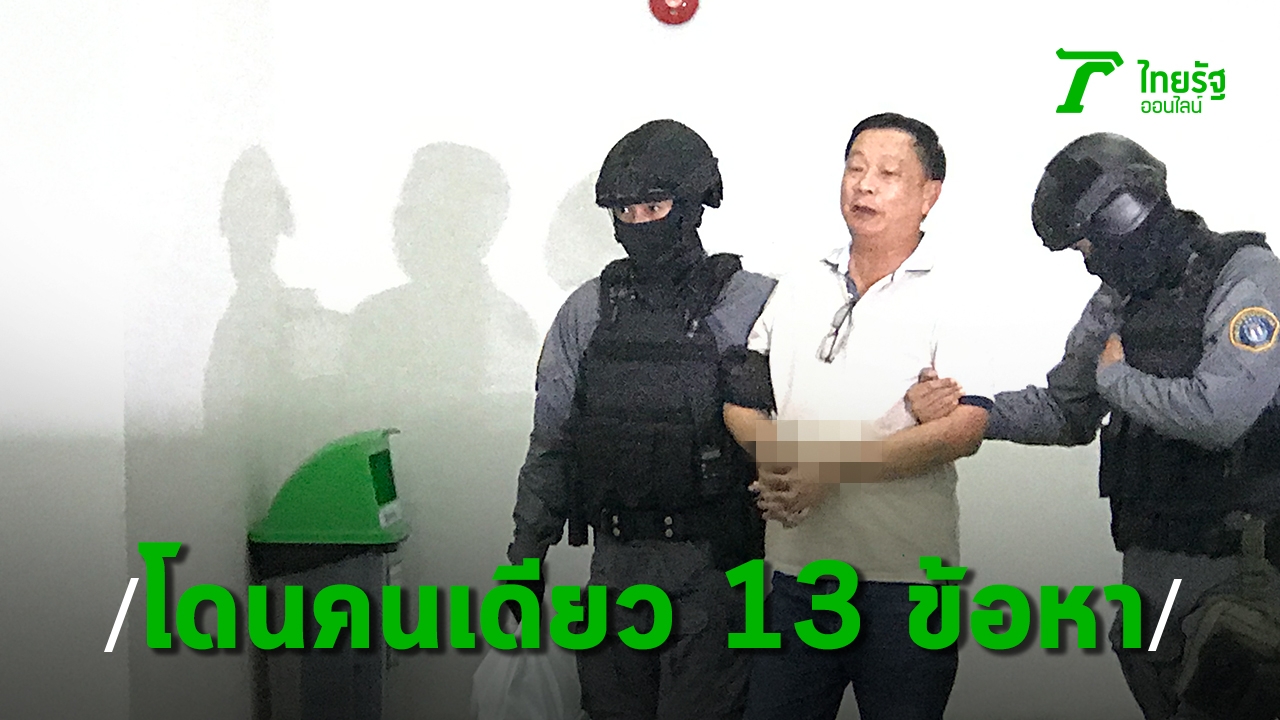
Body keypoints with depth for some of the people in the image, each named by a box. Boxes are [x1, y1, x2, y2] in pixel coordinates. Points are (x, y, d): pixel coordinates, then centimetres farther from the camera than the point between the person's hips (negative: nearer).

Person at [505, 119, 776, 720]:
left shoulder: (754, 305, -5)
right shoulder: (588, 310, 7)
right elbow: (550, 440, 13)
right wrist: (526, 555, 12)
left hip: (714, 567, -4)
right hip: (616, 566, 4)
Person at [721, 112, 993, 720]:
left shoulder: (955, 297, -4)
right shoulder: (796, 290, 13)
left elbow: (964, 430, -15)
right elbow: (740, 404, 14)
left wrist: (832, 468, -19)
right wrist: (778, 455, -8)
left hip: (906, 579, -4)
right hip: (794, 572, 4)